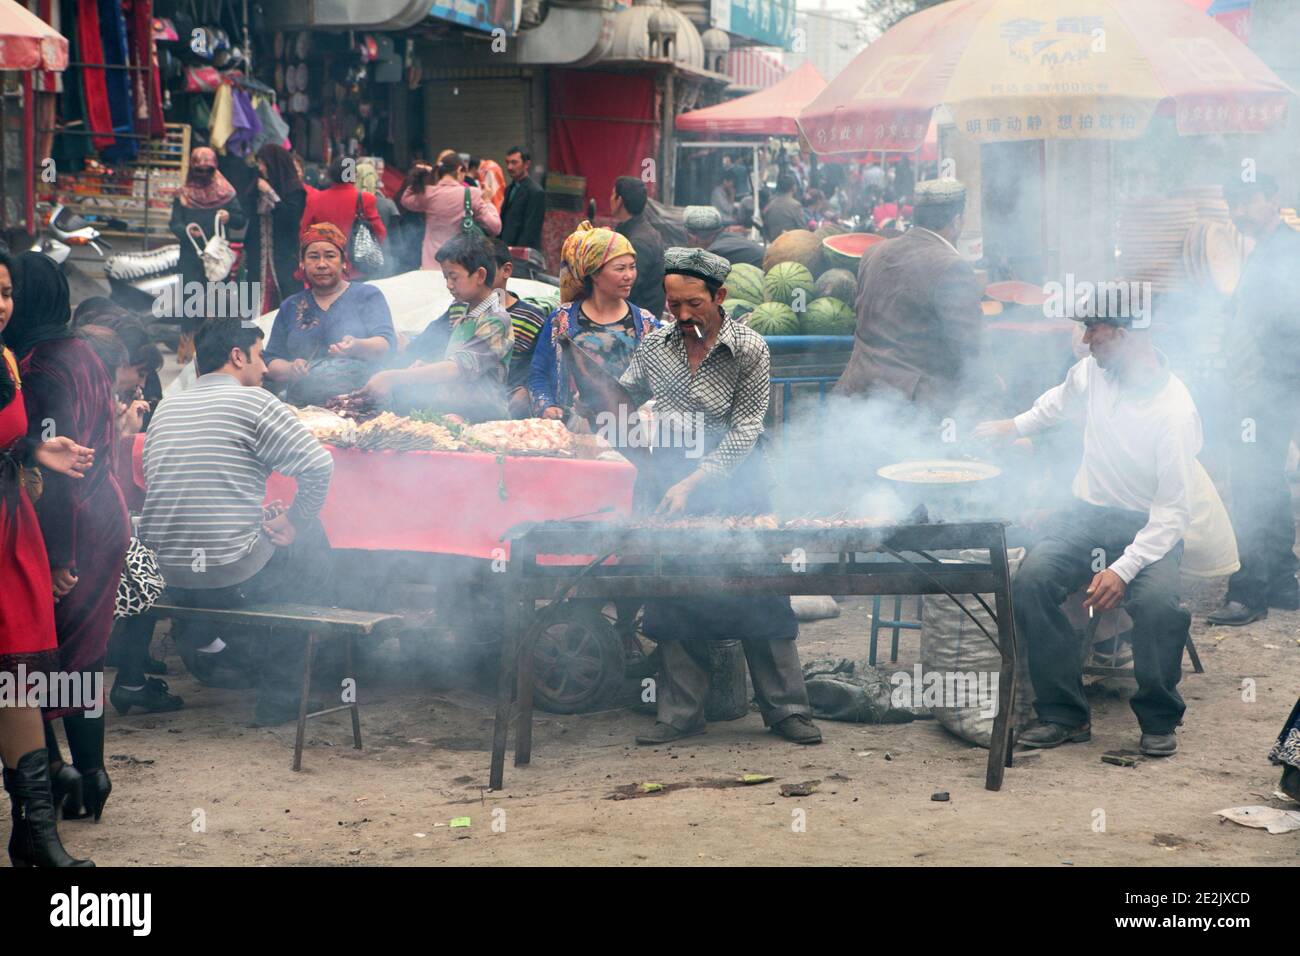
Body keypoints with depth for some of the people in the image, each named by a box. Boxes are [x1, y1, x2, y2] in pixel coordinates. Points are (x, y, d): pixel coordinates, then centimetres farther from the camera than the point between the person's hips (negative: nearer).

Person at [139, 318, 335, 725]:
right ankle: (279, 698, 20)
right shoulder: (254, 401, -6)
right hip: (232, 578, -7)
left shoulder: (166, 407, 13)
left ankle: (206, 639, 23)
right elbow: (319, 465, -11)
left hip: (164, 577, 7)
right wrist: (292, 520, 5)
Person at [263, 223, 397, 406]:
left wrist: (357, 347, -23)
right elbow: (271, 363, 20)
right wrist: (290, 369, -4)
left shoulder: (368, 296, 13)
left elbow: (387, 345, -1)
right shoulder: (290, 307, 23)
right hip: (304, 406, 4)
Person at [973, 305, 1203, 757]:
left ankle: (1159, 720, -9)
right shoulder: (1093, 371, -3)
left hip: (1150, 523, -5)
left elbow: (1174, 510, -22)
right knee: (1030, 581, -23)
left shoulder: (1175, 411, -21)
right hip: (1088, 512, 5)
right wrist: (1016, 426, 34)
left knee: (1157, 601, -34)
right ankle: (1064, 714, -11)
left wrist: (1124, 568, -31)